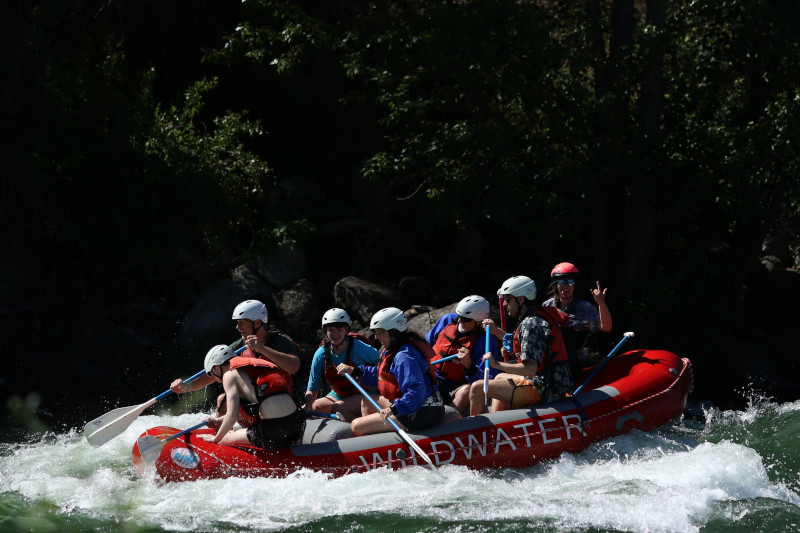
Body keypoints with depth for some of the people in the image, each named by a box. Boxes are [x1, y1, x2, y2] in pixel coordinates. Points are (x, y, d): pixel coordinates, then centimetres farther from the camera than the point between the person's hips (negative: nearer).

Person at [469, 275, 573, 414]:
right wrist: (497, 331, 22)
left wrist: (497, 364, -19)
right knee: (500, 378, 36)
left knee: (477, 388, -12)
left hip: (542, 390, -11)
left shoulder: (531, 324, -19)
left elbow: (530, 369, -27)